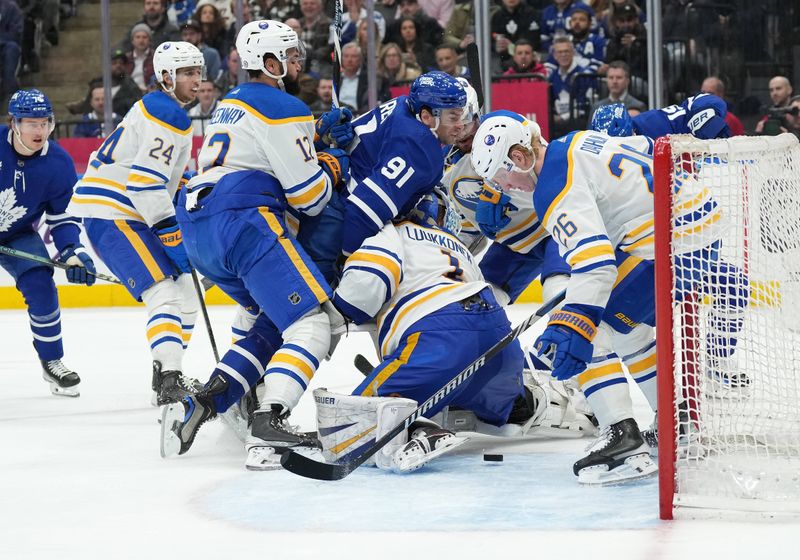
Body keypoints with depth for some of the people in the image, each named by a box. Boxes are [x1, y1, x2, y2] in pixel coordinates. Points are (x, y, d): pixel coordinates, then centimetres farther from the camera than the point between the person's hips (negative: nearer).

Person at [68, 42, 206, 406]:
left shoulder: (162, 109, 20)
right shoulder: (165, 114, -15)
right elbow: (145, 181, -23)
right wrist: (173, 238, -21)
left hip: (127, 214, 11)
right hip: (108, 215, -11)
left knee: (185, 290, 14)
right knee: (164, 293, -21)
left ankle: (167, 378, 20)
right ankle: (169, 381, -32)